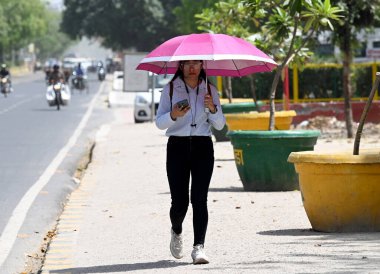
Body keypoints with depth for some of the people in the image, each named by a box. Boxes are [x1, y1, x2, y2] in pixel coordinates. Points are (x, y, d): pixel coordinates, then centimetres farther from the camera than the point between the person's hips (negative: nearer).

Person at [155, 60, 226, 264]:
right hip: (177, 146, -1)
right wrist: (173, 115, -18)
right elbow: (159, 123, 3)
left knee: (199, 199, -10)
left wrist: (213, 108, -11)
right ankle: (176, 232, 29)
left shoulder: (210, 90, 9)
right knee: (180, 201, -3)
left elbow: (220, 125, 9)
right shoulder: (170, 89, 5)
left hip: (203, 147, 1)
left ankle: (199, 247, -12)